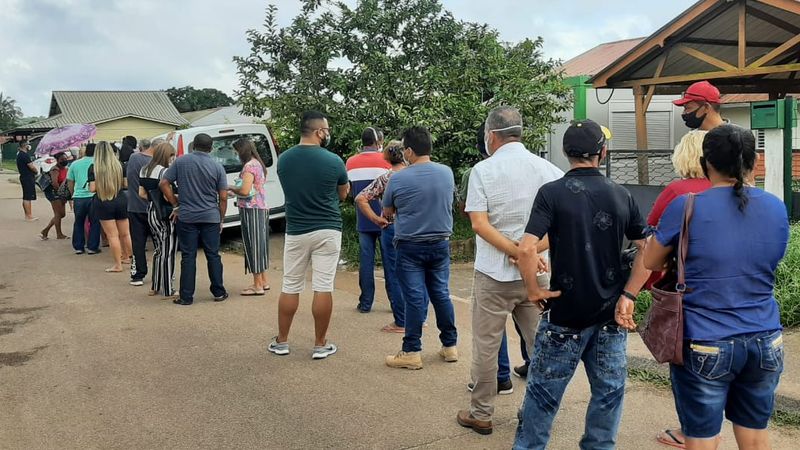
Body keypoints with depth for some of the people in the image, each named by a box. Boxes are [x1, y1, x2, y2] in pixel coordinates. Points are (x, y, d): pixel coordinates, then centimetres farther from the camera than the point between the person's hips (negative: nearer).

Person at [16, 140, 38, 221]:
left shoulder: (19, 154, 15)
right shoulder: (25, 155, -18)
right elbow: (31, 167, -20)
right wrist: (37, 171, 0)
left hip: (24, 177, 11)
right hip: (28, 178, -11)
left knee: (25, 198, 15)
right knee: (28, 198, -9)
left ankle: (27, 215, 21)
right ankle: (29, 216, -9)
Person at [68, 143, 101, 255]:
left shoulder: (74, 164, 10)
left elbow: (70, 183, 16)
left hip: (78, 197, 3)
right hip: (93, 196, -3)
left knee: (78, 223, 15)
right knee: (94, 223, 7)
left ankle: (78, 247, 18)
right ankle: (92, 247, 6)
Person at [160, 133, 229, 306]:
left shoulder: (181, 161, 0)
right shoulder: (217, 167, -2)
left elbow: (163, 183, -1)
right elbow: (223, 197, -2)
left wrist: (175, 205, 7)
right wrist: (221, 220, 9)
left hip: (186, 217, 0)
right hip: (211, 217, 0)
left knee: (188, 257, 4)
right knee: (213, 255, 9)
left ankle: (186, 296, 7)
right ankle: (219, 293, 16)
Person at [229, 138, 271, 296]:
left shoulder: (249, 166, -15)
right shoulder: (258, 163, 15)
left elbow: (245, 191, -23)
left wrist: (231, 188, -5)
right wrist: (235, 189, 10)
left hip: (252, 210, -10)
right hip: (261, 208, 10)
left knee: (252, 245, -4)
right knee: (259, 244, 15)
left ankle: (258, 285, 1)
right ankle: (264, 281, 23)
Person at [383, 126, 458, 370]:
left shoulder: (398, 179, -13)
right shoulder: (447, 173, -2)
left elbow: (387, 213, 1)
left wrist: (390, 216, 23)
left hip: (410, 246, -4)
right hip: (440, 244, 4)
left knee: (415, 299, 0)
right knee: (441, 294, 13)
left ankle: (412, 352, 7)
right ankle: (450, 345, 21)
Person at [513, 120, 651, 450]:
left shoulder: (552, 192, -11)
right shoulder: (621, 195, 1)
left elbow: (527, 249, -22)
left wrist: (533, 289, -9)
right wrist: (628, 295, -1)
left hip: (565, 316, -3)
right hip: (611, 316, 3)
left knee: (542, 395, 10)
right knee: (608, 394, 16)